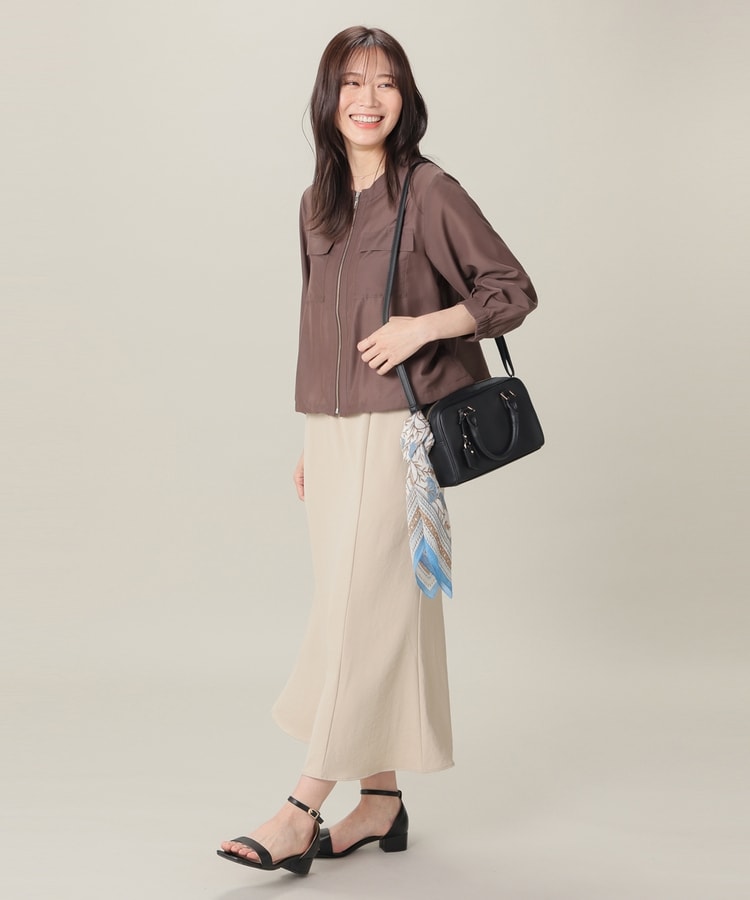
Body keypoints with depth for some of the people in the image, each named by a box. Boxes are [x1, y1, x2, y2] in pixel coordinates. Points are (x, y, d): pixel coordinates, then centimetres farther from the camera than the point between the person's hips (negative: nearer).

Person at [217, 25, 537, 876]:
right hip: (330, 430, 7)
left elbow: (514, 290, -4)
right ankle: (381, 801, 19)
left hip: (397, 428, -7)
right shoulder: (317, 203, 13)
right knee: (374, 613, 10)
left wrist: (423, 326, -18)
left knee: (361, 609, -6)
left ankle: (303, 808, -2)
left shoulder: (430, 193, -6)